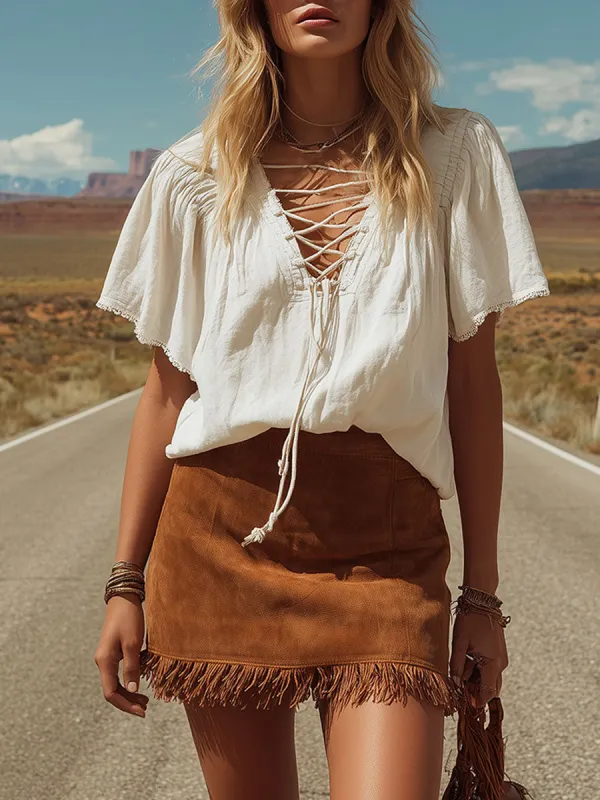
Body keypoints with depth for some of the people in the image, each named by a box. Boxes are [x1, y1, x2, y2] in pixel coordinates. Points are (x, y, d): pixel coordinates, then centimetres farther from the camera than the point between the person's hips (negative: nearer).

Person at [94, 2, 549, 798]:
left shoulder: (456, 154, 2)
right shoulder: (196, 175, 4)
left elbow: (473, 382, 3)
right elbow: (168, 388, 8)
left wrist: (482, 593, 4)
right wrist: (126, 583, 7)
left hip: (385, 546, -1)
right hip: (220, 533, 1)